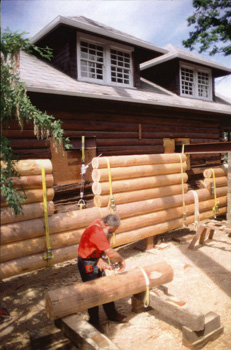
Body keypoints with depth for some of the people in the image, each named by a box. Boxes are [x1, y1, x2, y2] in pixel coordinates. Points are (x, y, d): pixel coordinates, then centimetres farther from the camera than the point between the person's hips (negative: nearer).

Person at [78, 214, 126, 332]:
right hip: (87, 263, -9)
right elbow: (111, 254, -31)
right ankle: (94, 322, 21)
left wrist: (100, 259, -18)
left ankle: (112, 314, 33)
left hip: (96, 261, 9)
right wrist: (122, 261, -14)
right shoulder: (97, 232, -34)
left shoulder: (102, 226, -4)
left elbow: (100, 248, -2)